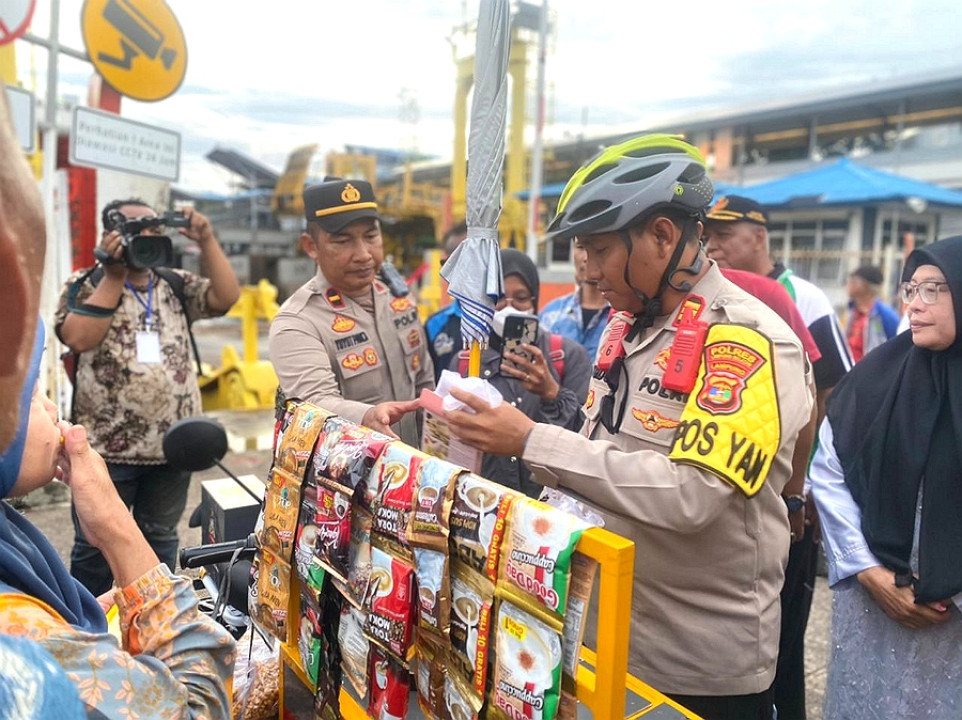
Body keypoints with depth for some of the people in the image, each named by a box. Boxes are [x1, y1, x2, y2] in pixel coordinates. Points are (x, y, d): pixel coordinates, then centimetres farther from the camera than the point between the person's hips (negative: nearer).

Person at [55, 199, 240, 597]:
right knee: (95, 546, 8)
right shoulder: (84, 285, 1)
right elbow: (80, 338, -15)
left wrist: (207, 241, -9)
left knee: (161, 540, 17)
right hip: (107, 446, -3)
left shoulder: (176, 284, 11)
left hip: (172, 444, 4)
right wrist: (114, 276, -14)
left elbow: (226, 298, -3)